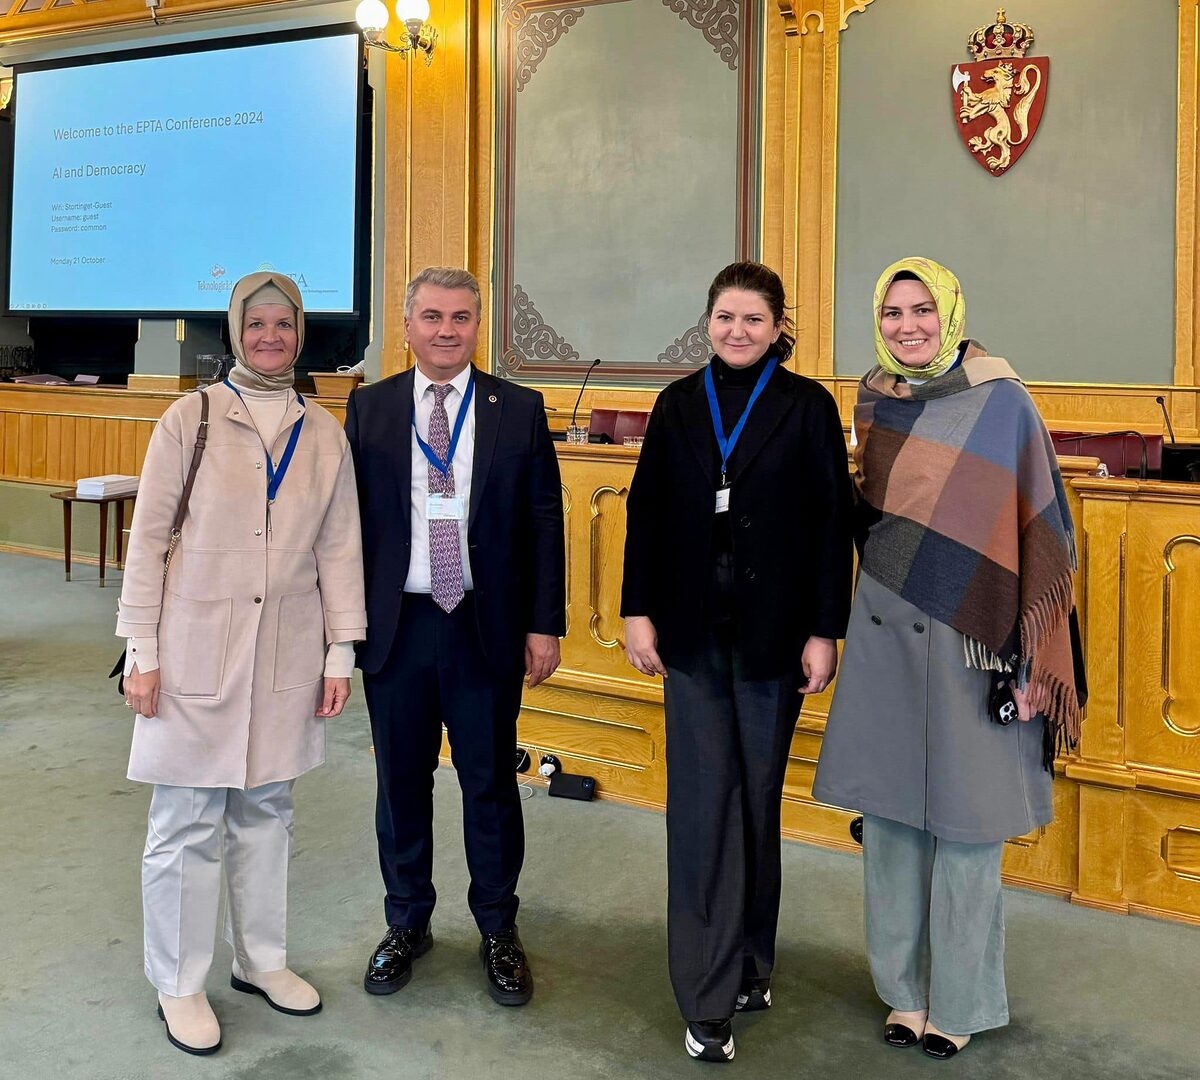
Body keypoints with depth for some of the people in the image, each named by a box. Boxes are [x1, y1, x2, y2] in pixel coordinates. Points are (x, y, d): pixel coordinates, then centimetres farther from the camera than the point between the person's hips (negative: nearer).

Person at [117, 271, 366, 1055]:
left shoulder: (324, 433, 5)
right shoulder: (192, 418, -3)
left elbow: (340, 549, 7)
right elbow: (148, 537, -3)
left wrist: (340, 652, 3)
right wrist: (141, 652, -6)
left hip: (286, 655, 3)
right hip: (196, 651, -3)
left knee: (266, 811, 14)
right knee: (187, 824, 3)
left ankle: (261, 959, 30)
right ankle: (180, 984, 19)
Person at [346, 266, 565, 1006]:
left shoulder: (520, 410, 0)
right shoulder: (370, 409, 4)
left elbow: (545, 523, 1)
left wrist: (546, 625, -3)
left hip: (488, 628, -1)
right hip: (395, 624, 1)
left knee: (492, 783, 8)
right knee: (402, 781, 13)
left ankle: (499, 931, 26)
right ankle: (407, 923, 31)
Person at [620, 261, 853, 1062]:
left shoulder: (807, 406, -1)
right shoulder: (680, 404, 6)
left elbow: (833, 525, -3)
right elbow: (646, 511, 6)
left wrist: (824, 630, -8)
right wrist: (638, 611, 0)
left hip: (772, 632, -1)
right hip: (693, 633, 1)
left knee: (757, 799, 10)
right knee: (703, 802, 0)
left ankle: (750, 963, 28)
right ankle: (710, 999, 5)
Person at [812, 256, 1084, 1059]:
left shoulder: (1002, 401, -8)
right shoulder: (875, 402, 6)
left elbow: (1040, 532, -8)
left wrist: (1031, 665, -11)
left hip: (969, 638, -4)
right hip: (885, 633, 5)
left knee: (966, 819, 5)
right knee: (890, 811, 11)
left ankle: (960, 999, 23)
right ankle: (907, 984, 28)